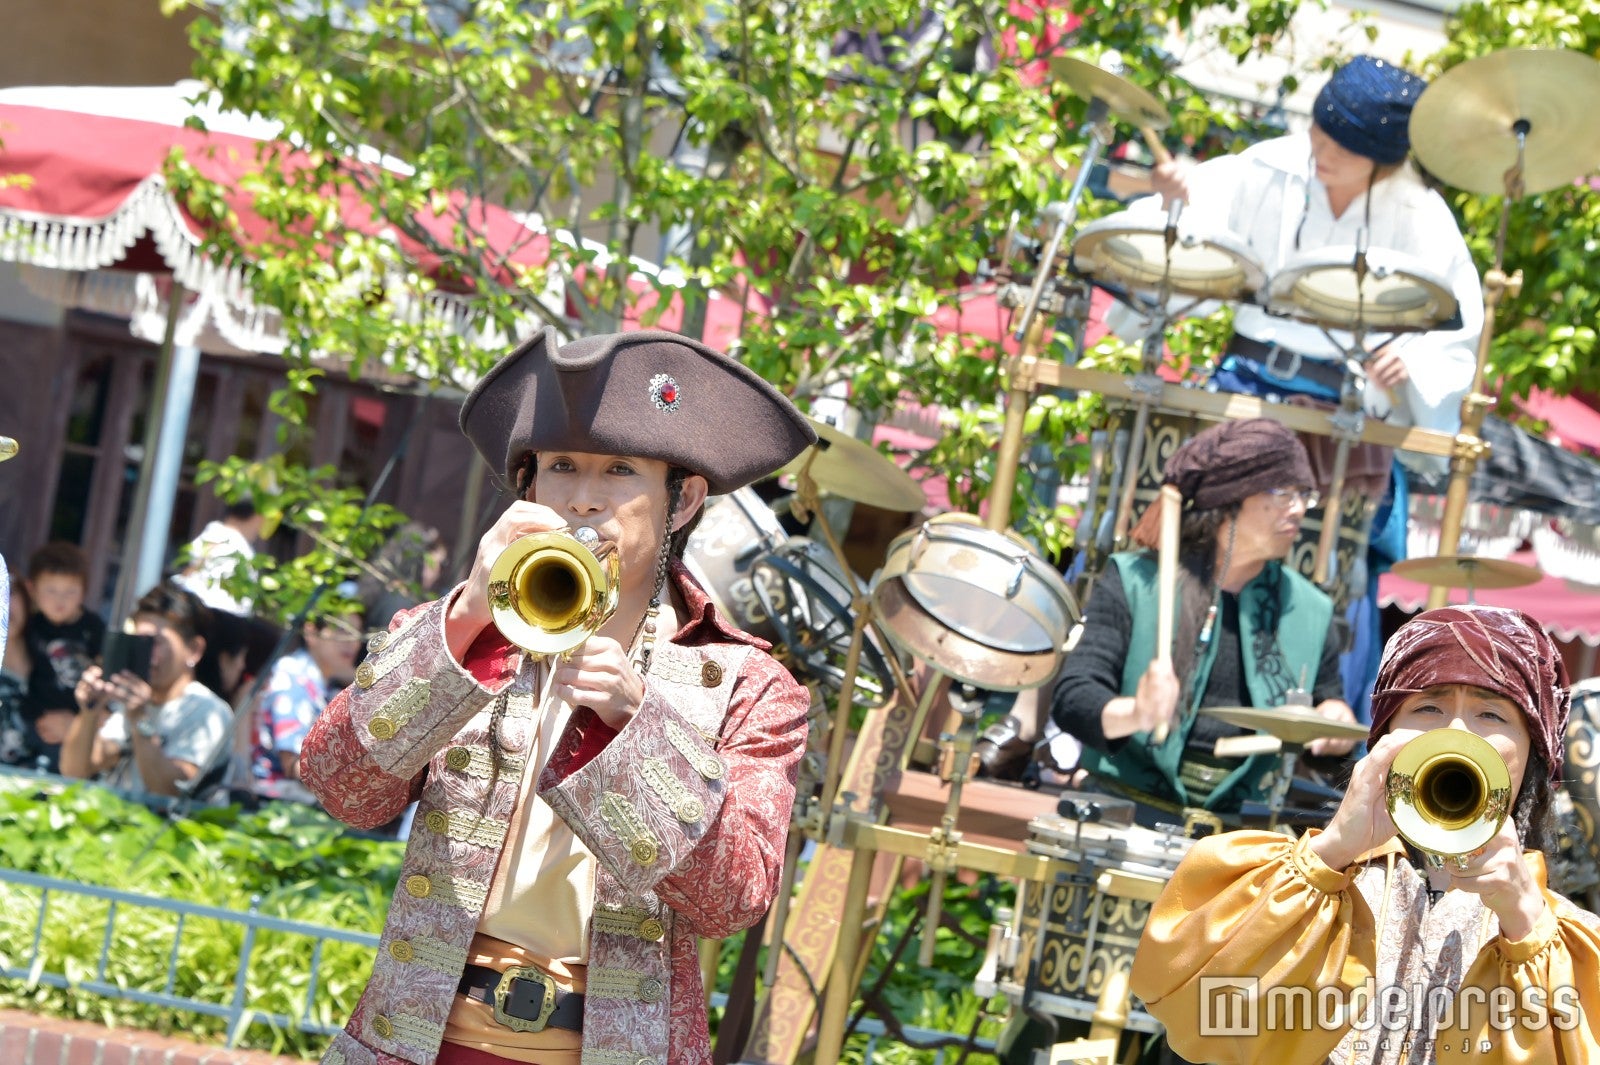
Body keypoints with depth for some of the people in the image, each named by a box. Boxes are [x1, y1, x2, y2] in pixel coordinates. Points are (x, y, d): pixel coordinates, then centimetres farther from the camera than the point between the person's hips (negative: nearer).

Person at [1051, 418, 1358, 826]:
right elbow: (1071, 699, -9)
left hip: (1234, 823, 4)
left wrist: (1335, 722, -3)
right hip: (1126, 805, -4)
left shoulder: (1309, 613, 10)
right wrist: (1134, 715, -29)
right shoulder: (1134, 581, 1)